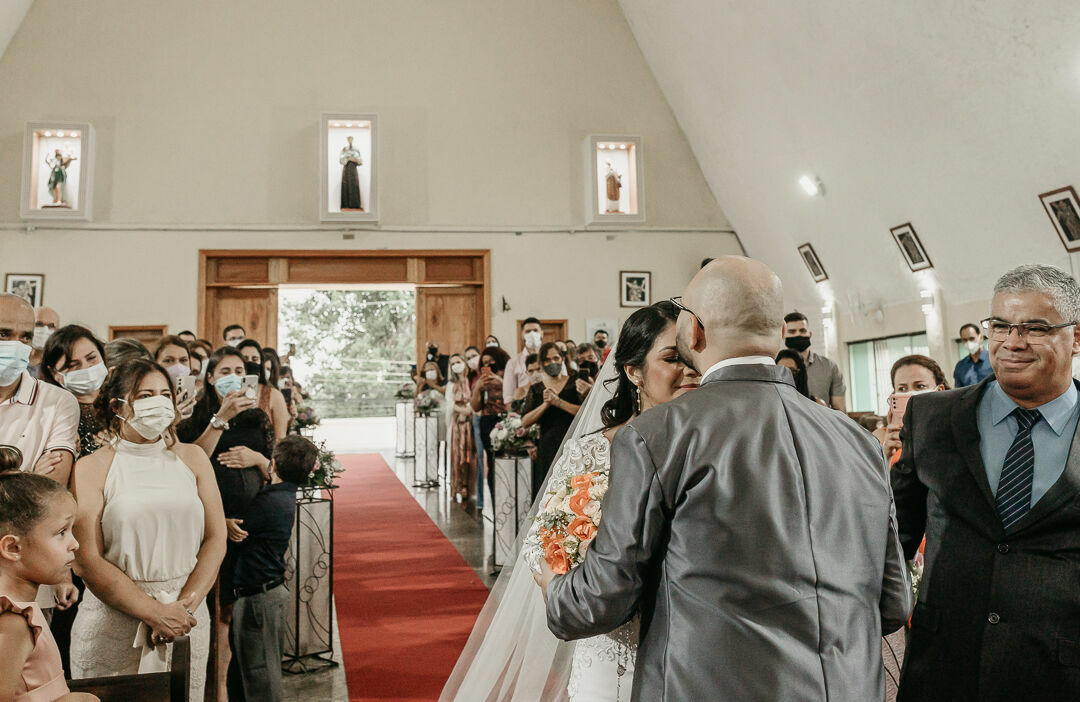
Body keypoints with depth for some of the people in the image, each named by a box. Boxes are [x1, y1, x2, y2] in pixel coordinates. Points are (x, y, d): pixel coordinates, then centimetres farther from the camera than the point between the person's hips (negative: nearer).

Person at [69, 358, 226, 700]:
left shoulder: (192, 458, 7)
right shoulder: (92, 468, -2)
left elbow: (216, 539, 4)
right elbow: (87, 561, -9)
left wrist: (186, 604, -9)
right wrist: (154, 612, -15)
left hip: (188, 618, 3)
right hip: (112, 623, -2)